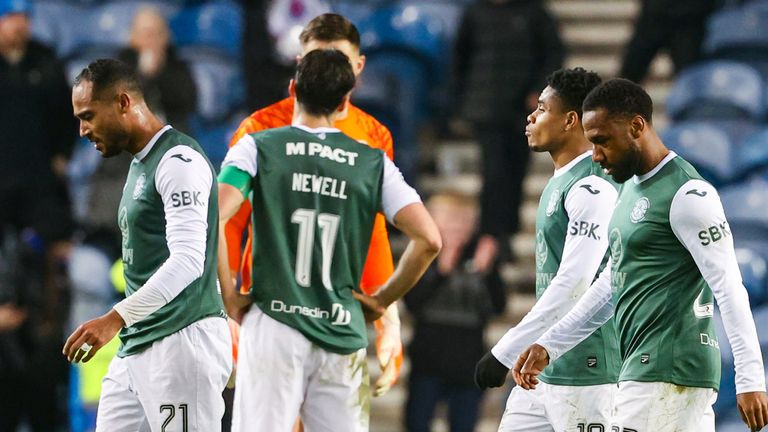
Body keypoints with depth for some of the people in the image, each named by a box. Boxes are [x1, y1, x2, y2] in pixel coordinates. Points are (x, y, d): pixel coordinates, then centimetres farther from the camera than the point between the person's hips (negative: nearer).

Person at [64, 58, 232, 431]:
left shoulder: (178, 161, -12)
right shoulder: (139, 165, 20)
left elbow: (188, 261, -23)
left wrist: (116, 318, -28)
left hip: (182, 342, -10)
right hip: (136, 346, 10)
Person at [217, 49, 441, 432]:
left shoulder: (257, 148, 2)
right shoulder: (373, 163, 7)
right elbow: (428, 240, -1)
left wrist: (229, 296, -3)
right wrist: (381, 300, 10)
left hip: (274, 328, -2)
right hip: (344, 334, 2)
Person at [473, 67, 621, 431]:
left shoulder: (591, 189, -15)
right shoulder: (559, 184, 16)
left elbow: (573, 285, -23)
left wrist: (506, 352, -22)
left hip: (583, 374, -10)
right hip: (543, 368, 10)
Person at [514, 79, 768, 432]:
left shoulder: (687, 195, -13)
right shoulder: (632, 188, 17)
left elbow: (730, 290, -16)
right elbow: (613, 283, 26)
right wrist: (549, 345, 22)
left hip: (667, 374, -9)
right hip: (644, 364, 9)